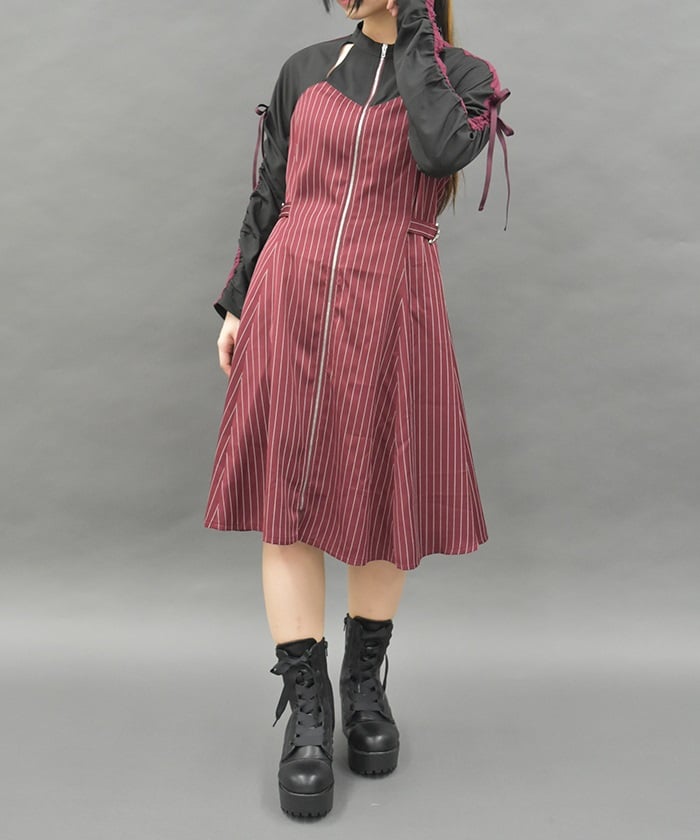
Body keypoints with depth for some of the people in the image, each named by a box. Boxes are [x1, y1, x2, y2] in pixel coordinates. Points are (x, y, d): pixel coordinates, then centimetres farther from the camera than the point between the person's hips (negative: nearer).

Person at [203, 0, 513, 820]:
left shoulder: (463, 75, 6)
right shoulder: (305, 69, 13)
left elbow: (441, 151, -16)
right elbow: (267, 198, 15)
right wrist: (237, 305, 10)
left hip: (389, 313, -1)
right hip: (290, 305, 2)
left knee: (382, 499, 6)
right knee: (288, 504, -1)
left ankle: (365, 683, 27)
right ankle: (307, 708, 10)